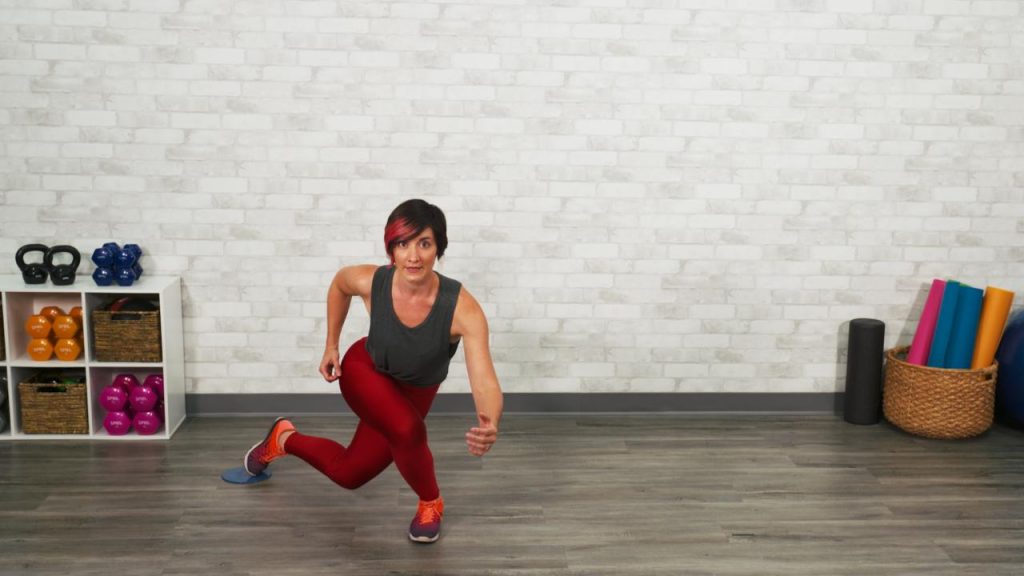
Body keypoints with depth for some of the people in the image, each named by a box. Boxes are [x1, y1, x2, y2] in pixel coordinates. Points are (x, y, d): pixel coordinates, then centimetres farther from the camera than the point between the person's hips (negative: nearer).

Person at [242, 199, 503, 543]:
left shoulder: (462, 307, -38)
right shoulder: (371, 282, -31)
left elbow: (485, 383, -46)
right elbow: (339, 284, -5)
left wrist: (489, 426, -67)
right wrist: (331, 346, -1)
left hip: (416, 392, 1)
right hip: (364, 371, -1)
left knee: (347, 475, 12)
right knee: (407, 430, -30)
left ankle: (284, 439, 44)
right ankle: (430, 503, 2)